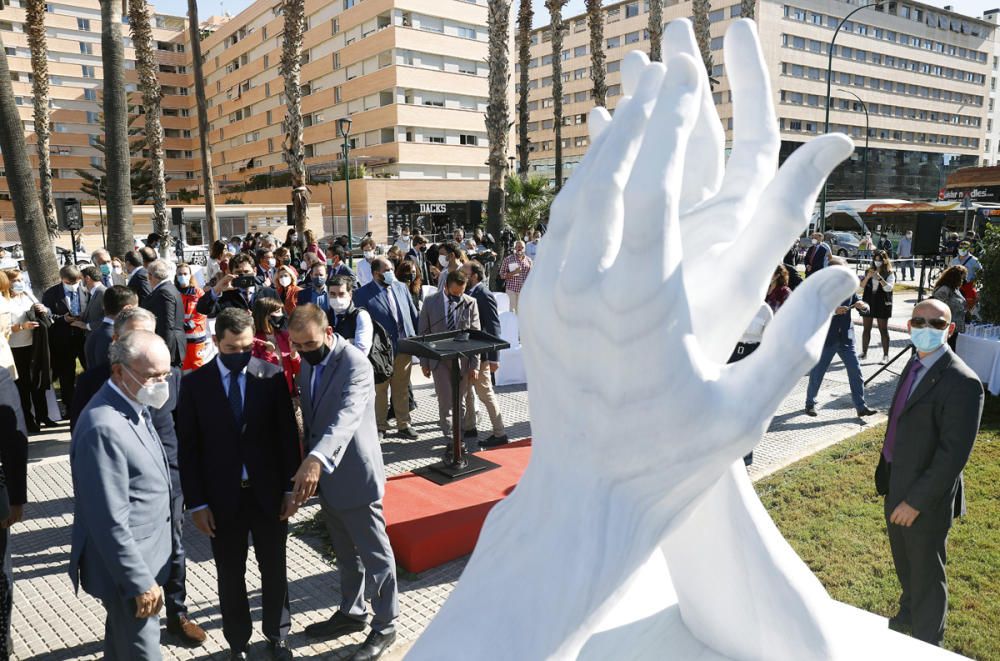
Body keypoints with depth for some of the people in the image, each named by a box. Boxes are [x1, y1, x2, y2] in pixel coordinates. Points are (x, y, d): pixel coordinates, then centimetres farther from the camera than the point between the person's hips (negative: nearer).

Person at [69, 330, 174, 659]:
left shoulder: (133, 406, 2)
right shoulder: (104, 428, -29)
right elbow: (111, 521, -27)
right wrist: (141, 581, -21)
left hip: (141, 555, 9)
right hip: (125, 565, -9)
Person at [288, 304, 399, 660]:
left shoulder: (355, 363, -21)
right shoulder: (308, 363, 5)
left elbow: (346, 417, -36)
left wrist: (316, 459, -50)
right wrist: (308, 463, 17)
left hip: (355, 475, -8)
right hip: (325, 475, 8)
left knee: (375, 555, 7)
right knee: (345, 554, 22)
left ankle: (385, 626, 22)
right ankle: (351, 612, 39)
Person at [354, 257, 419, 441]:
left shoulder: (401, 287, 6)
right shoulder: (363, 294, -9)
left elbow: (413, 314, 10)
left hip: (404, 347, 4)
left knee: (402, 389, 14)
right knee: (380, 390, 10)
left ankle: (403, 425, 25)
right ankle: (380, 426, 25)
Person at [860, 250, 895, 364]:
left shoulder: (890, 273, -2)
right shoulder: (869, 271, 8)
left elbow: (889, 288, -15)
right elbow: (861, 286, 2)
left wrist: (879, 278, -26)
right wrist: (867, 277, -14)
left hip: (882, 304, -3)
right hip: (868, 302, 4)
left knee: (883, 330, 1)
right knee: (866, 328, 9)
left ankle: (885, 355, 4)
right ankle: (864, 352, 18)